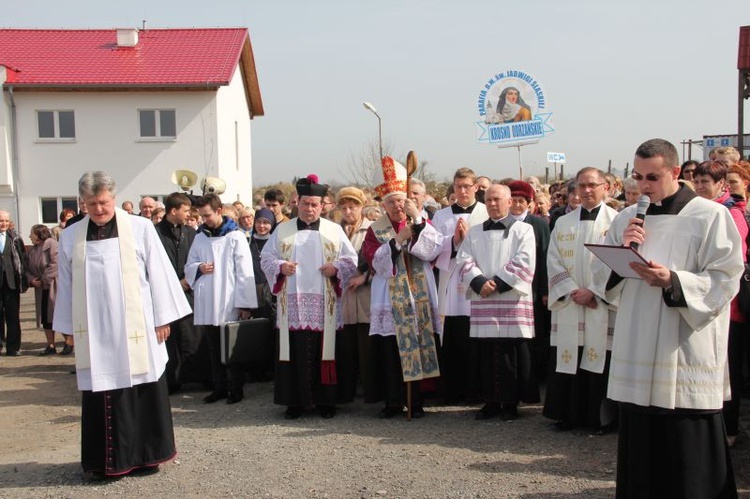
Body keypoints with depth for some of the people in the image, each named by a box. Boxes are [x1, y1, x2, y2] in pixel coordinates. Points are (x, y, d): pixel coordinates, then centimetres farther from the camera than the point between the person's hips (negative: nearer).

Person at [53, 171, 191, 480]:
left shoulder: (140, 228, -2)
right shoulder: (71, 237, 6)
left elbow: (158, 273, 0)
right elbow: (66, 285, 10)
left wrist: (162, 319, -1)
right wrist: (69, 328, 10)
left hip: (136, 328, -1)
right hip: (94, 332, 2)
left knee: (143, 391, 5)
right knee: (100, 393, 5)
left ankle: (145, 453, 20)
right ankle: (105, 460, 18)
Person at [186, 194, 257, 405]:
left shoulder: (235, 237, -5)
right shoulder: (200, 237, 8)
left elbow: (244, 272, -7)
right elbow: (189, 266, 16)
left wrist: (244, 303, -11)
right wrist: (199, 268, -8)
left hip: (229, 304, -4)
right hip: (206, 304, 4)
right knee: (214, 349, 11)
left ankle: (236, 389, 15)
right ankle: (219, 388, 21)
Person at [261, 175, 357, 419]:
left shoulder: (334, 231, 9)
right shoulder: (282, 230, 11)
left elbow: (350, 259, 8)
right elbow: (266, 258, 10)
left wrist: (336, 268, -11)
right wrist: (280, 267, -9)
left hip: (324, 305, 0)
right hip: (292, 304, 1)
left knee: (323, 350, 1)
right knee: (294, 351, -1)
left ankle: (325, 400, 11)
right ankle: (295, 401, 9)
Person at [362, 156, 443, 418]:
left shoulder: (421, 225, 8)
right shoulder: (375, 231, 8)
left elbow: (434, 249, -11)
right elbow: (375, 261, -7)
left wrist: (418, 219, -19)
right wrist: (397, 240, -16)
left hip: (419, 299, 0)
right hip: (389, 300, 0)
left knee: (418, 347, 0)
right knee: (390, 350, 0)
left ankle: (416, 400, 10)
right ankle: (393, 401, 11)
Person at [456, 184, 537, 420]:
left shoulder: (523, 230, 5)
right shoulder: (474, 232, 15)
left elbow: (524, 263, -7)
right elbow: (464, 260, 5)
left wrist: (498, 283, -12)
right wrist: (479, 282, -11)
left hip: (513, 301, -3)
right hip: (482, 301, 3)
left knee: (511, 354, -3)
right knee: (486, 353, 4)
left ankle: (510, 403, 7)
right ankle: (491, 401, 13)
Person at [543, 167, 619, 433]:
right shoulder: (562, 223, 11)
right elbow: (554, 262, 5)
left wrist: (594, 293, -14)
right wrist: (573, 291, -9)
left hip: (603, 308, -3)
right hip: (568, 306, 3)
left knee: (600, 360, -1)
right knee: (568, 360, 4)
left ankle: (601, 418, 11)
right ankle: (568, 414, 15)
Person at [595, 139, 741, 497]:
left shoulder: (711, 216, -2)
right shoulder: (626, 219, 13)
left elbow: (724, 282, -7)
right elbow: (604, 282, 13)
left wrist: (672, 280, -21)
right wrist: (622, 251, -5)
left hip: (687, 356, -4)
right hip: (636, 353, 5)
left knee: (689, 461, -1)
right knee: (639, 451, 9)